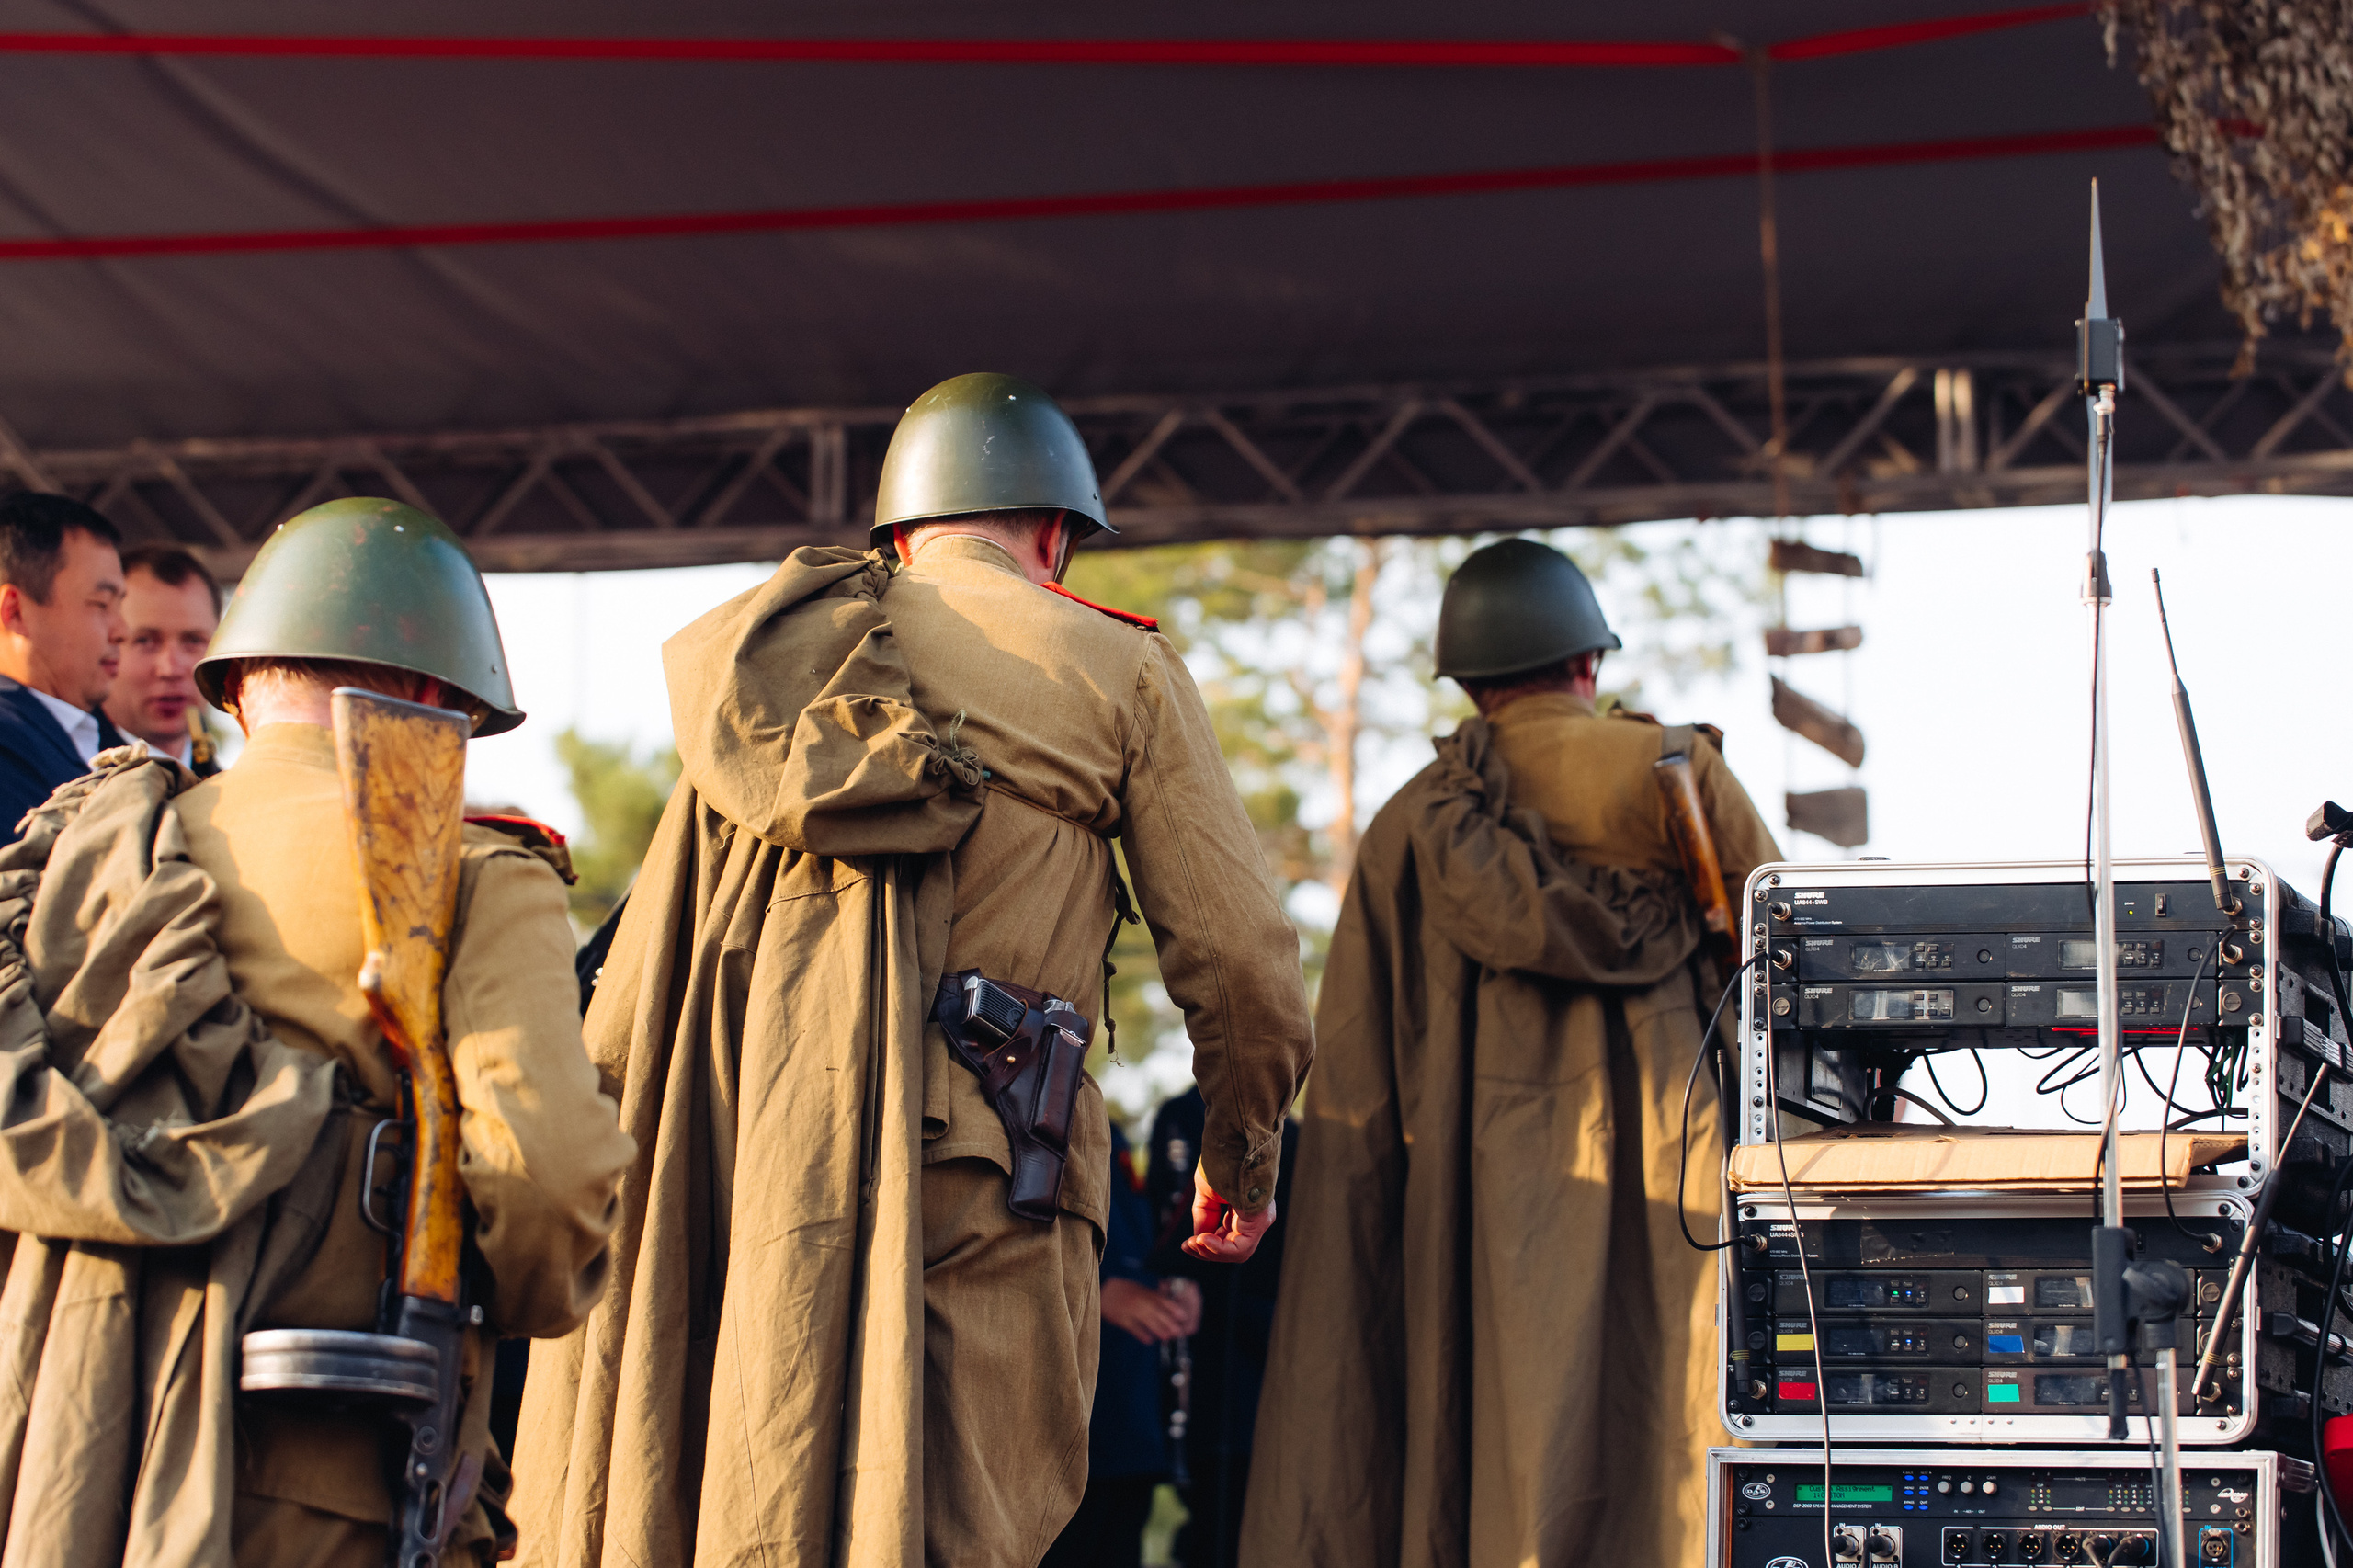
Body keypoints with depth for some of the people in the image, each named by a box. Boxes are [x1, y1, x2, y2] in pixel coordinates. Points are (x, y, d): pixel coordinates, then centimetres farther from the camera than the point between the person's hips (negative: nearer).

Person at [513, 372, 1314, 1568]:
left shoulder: (763, 661, 19)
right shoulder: (1117, 672, 7)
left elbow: (636, 979, 16)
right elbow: (1242, 970, 5)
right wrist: (1241, 1167, 20)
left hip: (727, 1163, 4)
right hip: (968, 1192, -4)